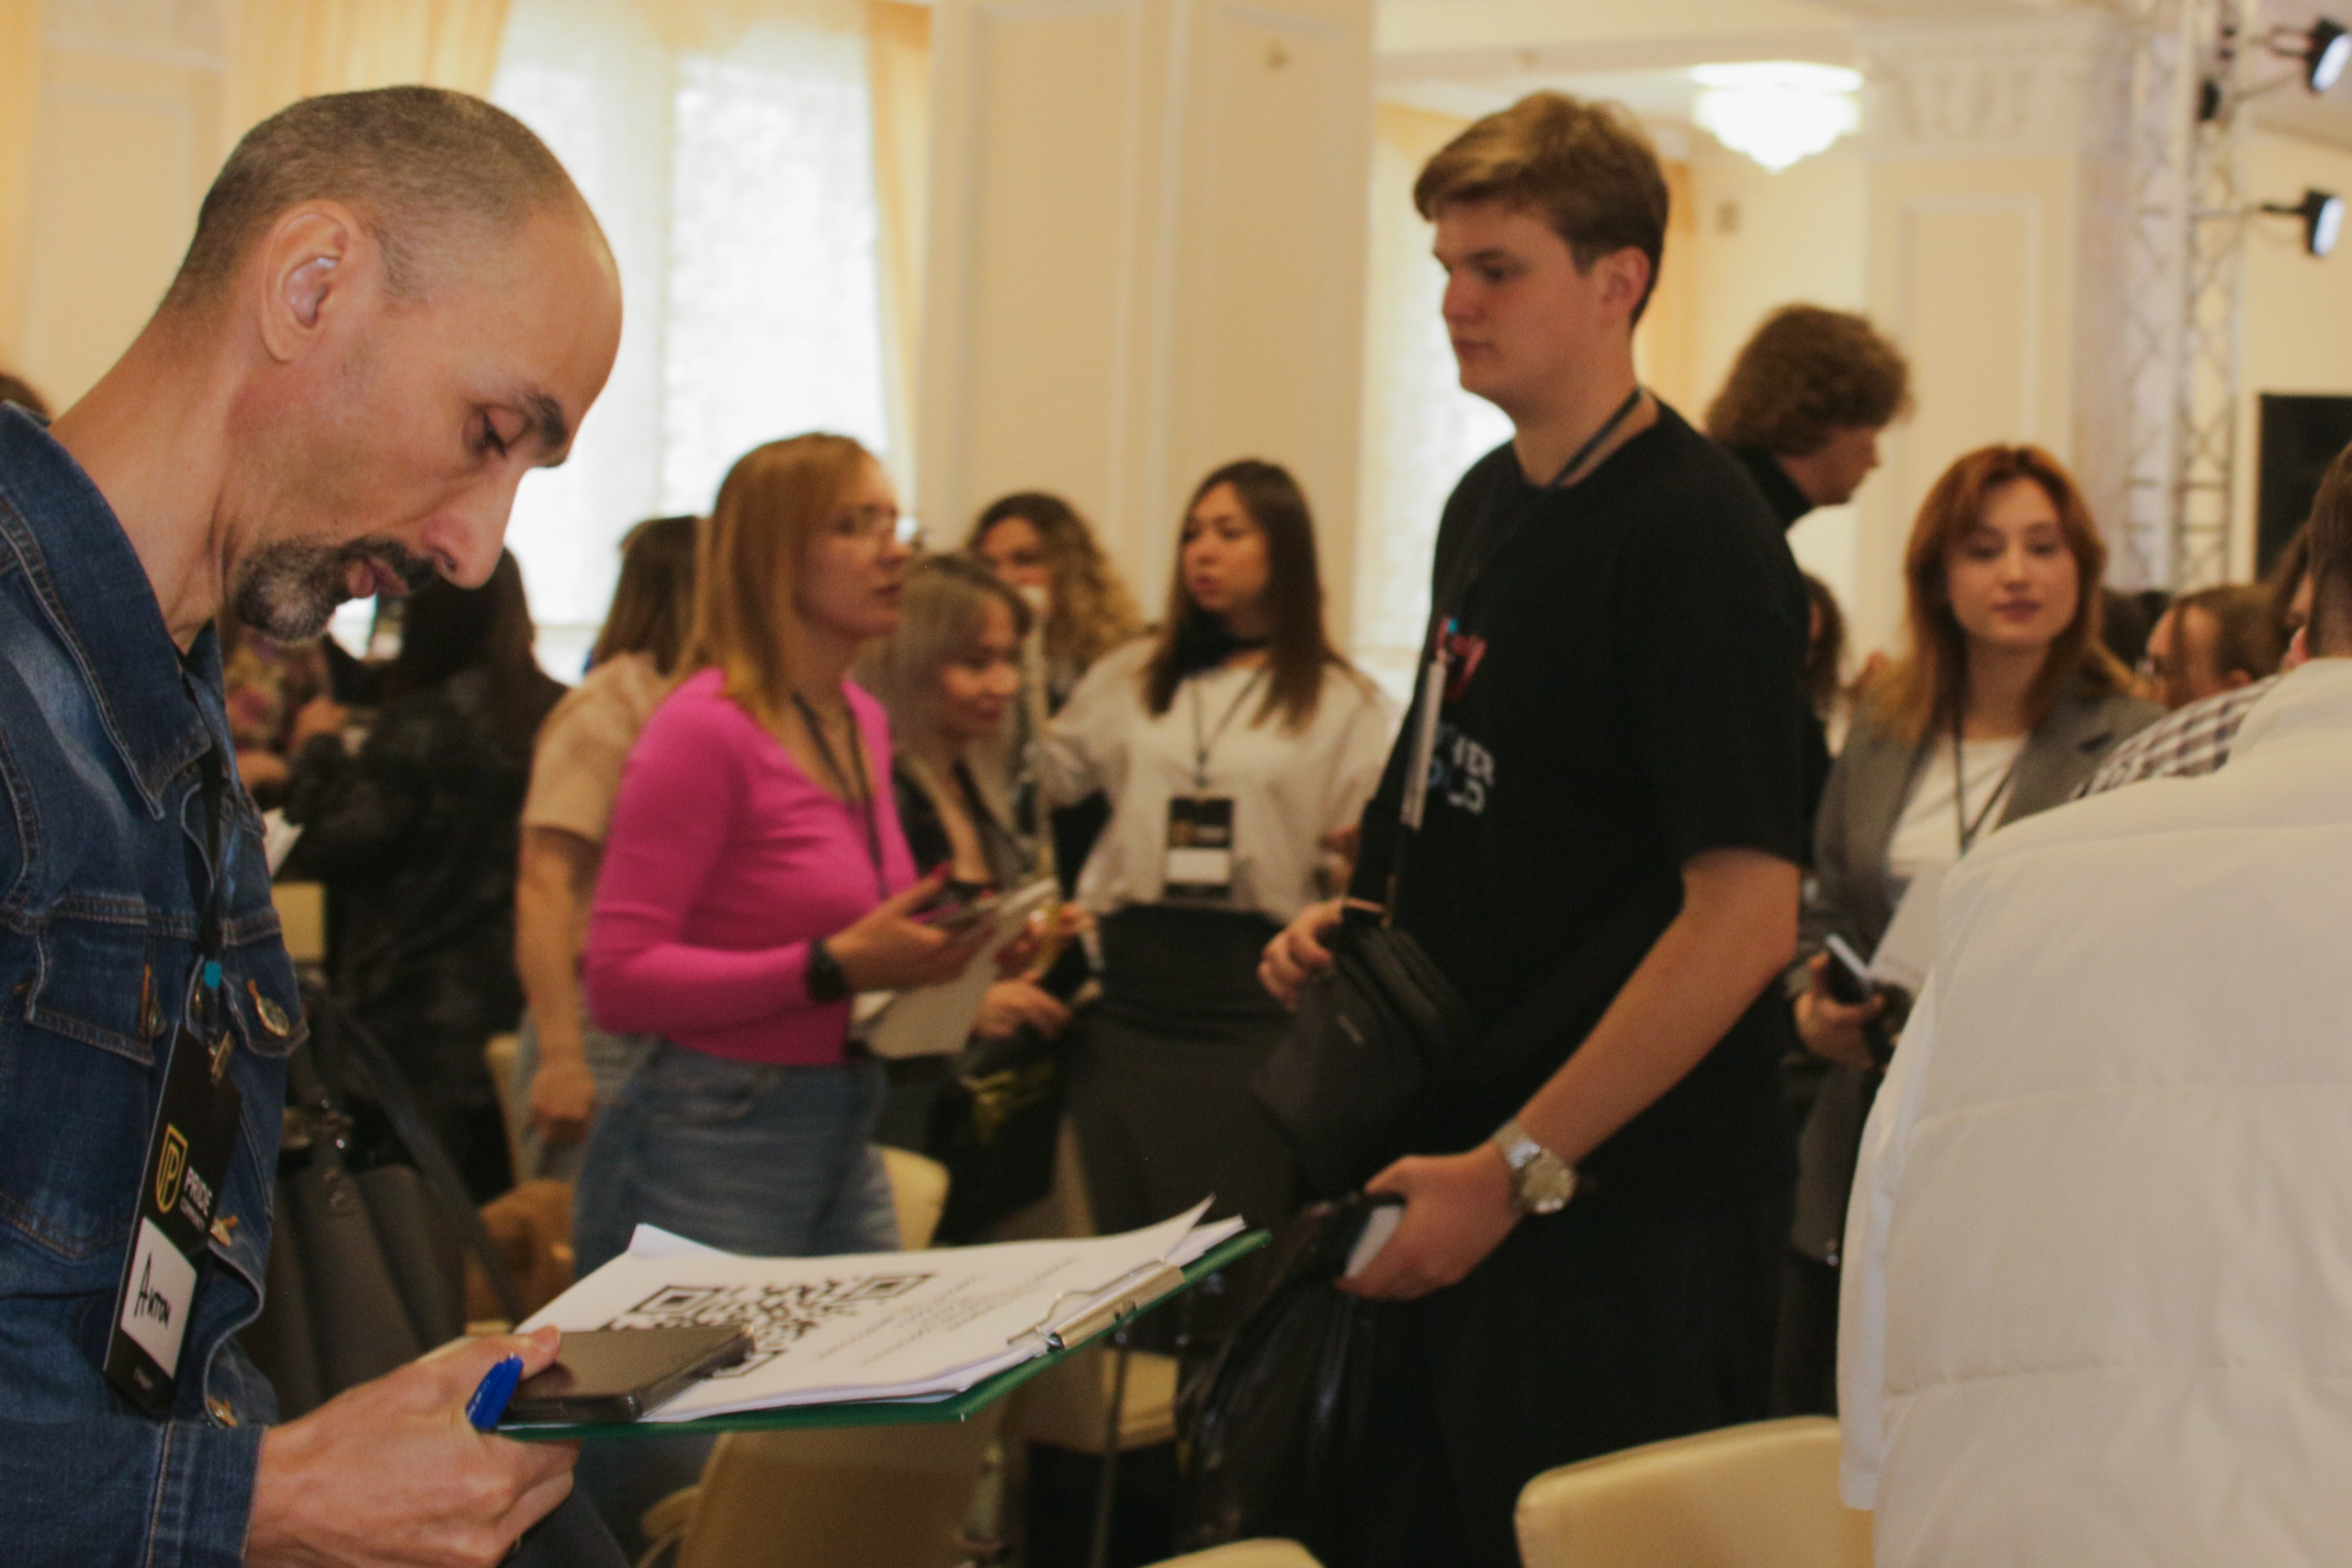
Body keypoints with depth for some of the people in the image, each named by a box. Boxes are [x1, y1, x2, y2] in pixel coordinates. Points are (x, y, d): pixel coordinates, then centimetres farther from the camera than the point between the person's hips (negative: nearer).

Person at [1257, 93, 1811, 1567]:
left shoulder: (1699, 539, -15)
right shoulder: (1488, 503, 12)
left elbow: (1746, 913, -21)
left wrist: (1521, 1168, -20)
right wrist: (1356, 921, 5)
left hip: (1621, 1218, -8)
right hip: (1453, 1178, 8)